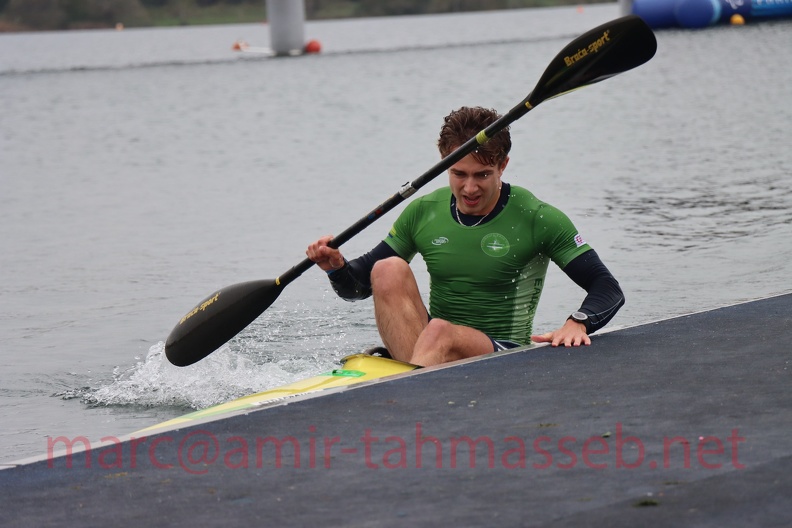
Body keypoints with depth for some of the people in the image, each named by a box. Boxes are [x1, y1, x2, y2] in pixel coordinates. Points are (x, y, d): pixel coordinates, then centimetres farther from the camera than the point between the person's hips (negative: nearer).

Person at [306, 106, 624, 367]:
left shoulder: (537, 220, -5)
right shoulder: (423, 213, 6)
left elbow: (609, 289, -7)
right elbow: (358, 288, 13)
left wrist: (577, 323, -28)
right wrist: (337, 268, -10)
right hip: (433, 347, 5)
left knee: (441, 333, -36)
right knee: (388, 270, -20)